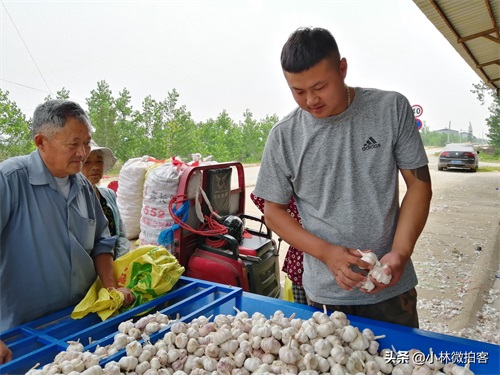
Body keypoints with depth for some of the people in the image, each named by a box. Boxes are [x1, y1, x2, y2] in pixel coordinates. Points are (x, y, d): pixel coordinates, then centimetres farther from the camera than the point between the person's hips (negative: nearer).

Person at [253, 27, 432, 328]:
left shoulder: (392, 109, -7)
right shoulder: (283, 136, -8)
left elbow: (419, 184, -2)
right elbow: (274, 211, -1)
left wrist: (400, 253, -16)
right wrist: (327, 252, -15)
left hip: (392, 286, 1)